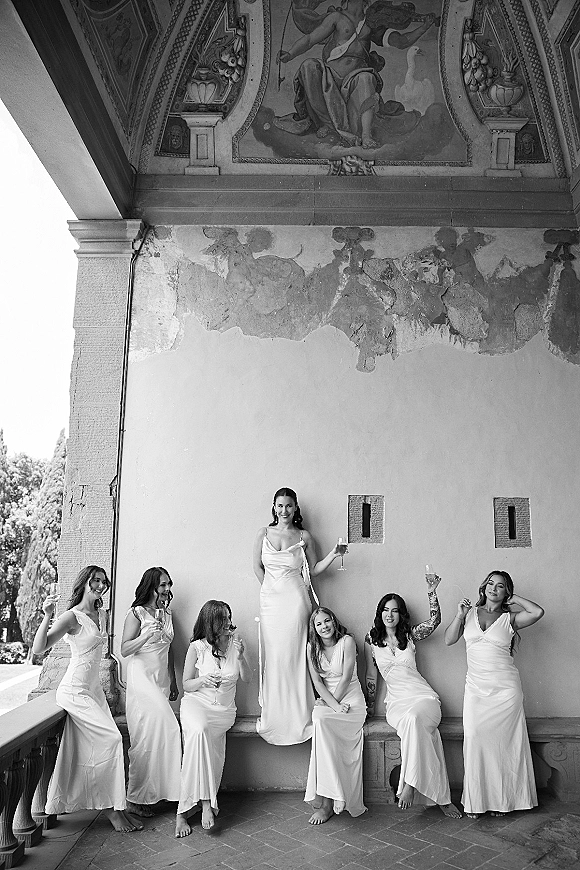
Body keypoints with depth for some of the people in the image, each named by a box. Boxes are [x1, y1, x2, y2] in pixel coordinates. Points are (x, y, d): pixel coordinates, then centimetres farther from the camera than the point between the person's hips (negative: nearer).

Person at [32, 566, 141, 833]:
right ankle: (113, 808, -2)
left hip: (93, 689, 8)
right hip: (75, 690, -8)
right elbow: (38, 649, -23)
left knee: (93, 749, 9)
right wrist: (47, 617, -35)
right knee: (112, 739, -11)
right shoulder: (72, 616, -15)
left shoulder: (98, 614, 10)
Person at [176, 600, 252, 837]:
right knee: (199, 731, -35)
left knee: (200, 737, -28)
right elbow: (186, 685, 4)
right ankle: (206, 802, -32)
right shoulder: (197, 647, -1)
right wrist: (203, 680, -17)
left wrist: (240, 658, -11)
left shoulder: (235, 643, 7)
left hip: (224, 709, 1)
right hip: (196, 702, -1)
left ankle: (183, 810, -19)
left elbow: (247, 679, 7)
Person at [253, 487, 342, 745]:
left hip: (295, 600, -1)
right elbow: (258, 567, 10)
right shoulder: (264, 534, 6)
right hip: (270, 600, 1)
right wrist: (272, 589, 3)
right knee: (272, 655, 3)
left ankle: (298, 719, 9)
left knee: (293, 655, -1)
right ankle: (273, 717, 15)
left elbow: (313, 570, 8)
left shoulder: (304, 537, 4)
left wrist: (333, 554, -3)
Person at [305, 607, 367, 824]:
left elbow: (346, 678, -10)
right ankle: (331, 798, -25)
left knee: (322, 721, -30)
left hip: (351, 700, -3)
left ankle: (326, 803, -26)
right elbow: (317, 682, -1)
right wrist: (335, 706, -14)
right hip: (326, 700, 3)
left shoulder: (347, 642, -6)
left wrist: (332, 703, -12)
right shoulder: (312, 647, 5)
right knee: (319, 720, -30)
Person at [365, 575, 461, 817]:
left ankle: (409, 785, -31)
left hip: (423, 696, 0)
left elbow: (434, 621, -11)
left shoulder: (409, 636, 6)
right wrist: (370, 707, 12)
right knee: (423, 731, -32)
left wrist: (431, 591, -20)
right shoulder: (371, 639, 6)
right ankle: (441, 798, -29)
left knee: (413, 718, -37)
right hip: (396, 702, 1)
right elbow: (371, 676, 12)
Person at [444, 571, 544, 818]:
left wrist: (514, 598, -3)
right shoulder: (470, 613, 8)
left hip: (505, 689, -1)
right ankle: (475, 801, 10)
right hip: (476, 688, 1)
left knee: (502, 742, 3)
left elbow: (538, 612, -16)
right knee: (475, 740, -3)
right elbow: (449, 640, 4)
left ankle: (500, 801, 19)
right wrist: (459, 615, -7)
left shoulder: (510, 618, 2)